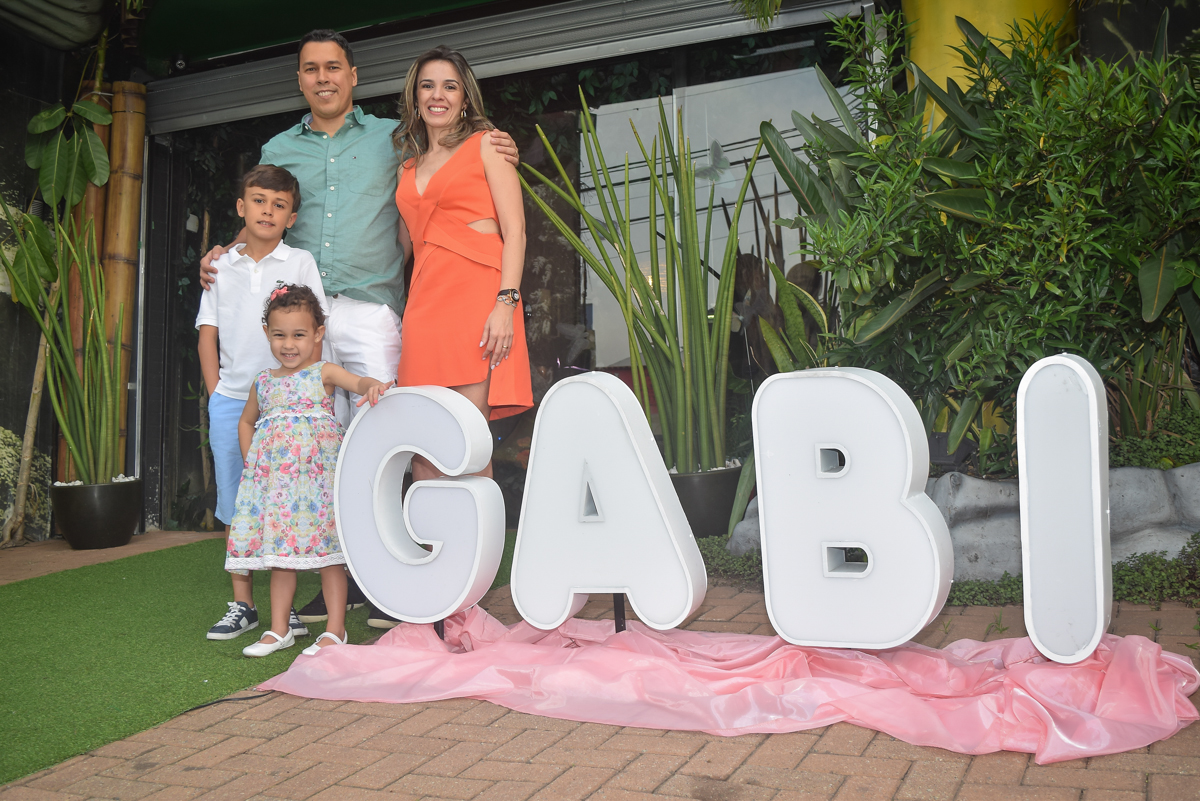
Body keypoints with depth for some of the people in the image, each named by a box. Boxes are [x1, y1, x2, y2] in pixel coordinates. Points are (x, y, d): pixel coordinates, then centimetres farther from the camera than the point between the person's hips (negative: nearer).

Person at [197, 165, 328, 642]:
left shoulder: (300, 263, 4)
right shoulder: (222, 267, 11)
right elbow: (208, 335, 11)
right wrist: (215, 392, 4)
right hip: (229, 402, 3)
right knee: (234, 508, 7)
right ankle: (242, 604, 17)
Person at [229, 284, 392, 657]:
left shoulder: (323, 373, 0)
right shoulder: (263, 382, 13)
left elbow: (359, 381, -19)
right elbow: (246, 422, 28)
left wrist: (374, 385, -43)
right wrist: (249, 461, 15)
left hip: (316, 472, -5)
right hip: (273, 477, 5)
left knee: (326, 548, -3)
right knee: (278, 550, 9)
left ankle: (335, 629, 4)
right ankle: (278, 629, 19)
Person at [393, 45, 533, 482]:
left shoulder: (485, 145, 9)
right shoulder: (409, 167, 25)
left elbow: (514, 231, -1)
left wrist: (506, 302, -14)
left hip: (478, 293, -5)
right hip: (425, 302, 5)